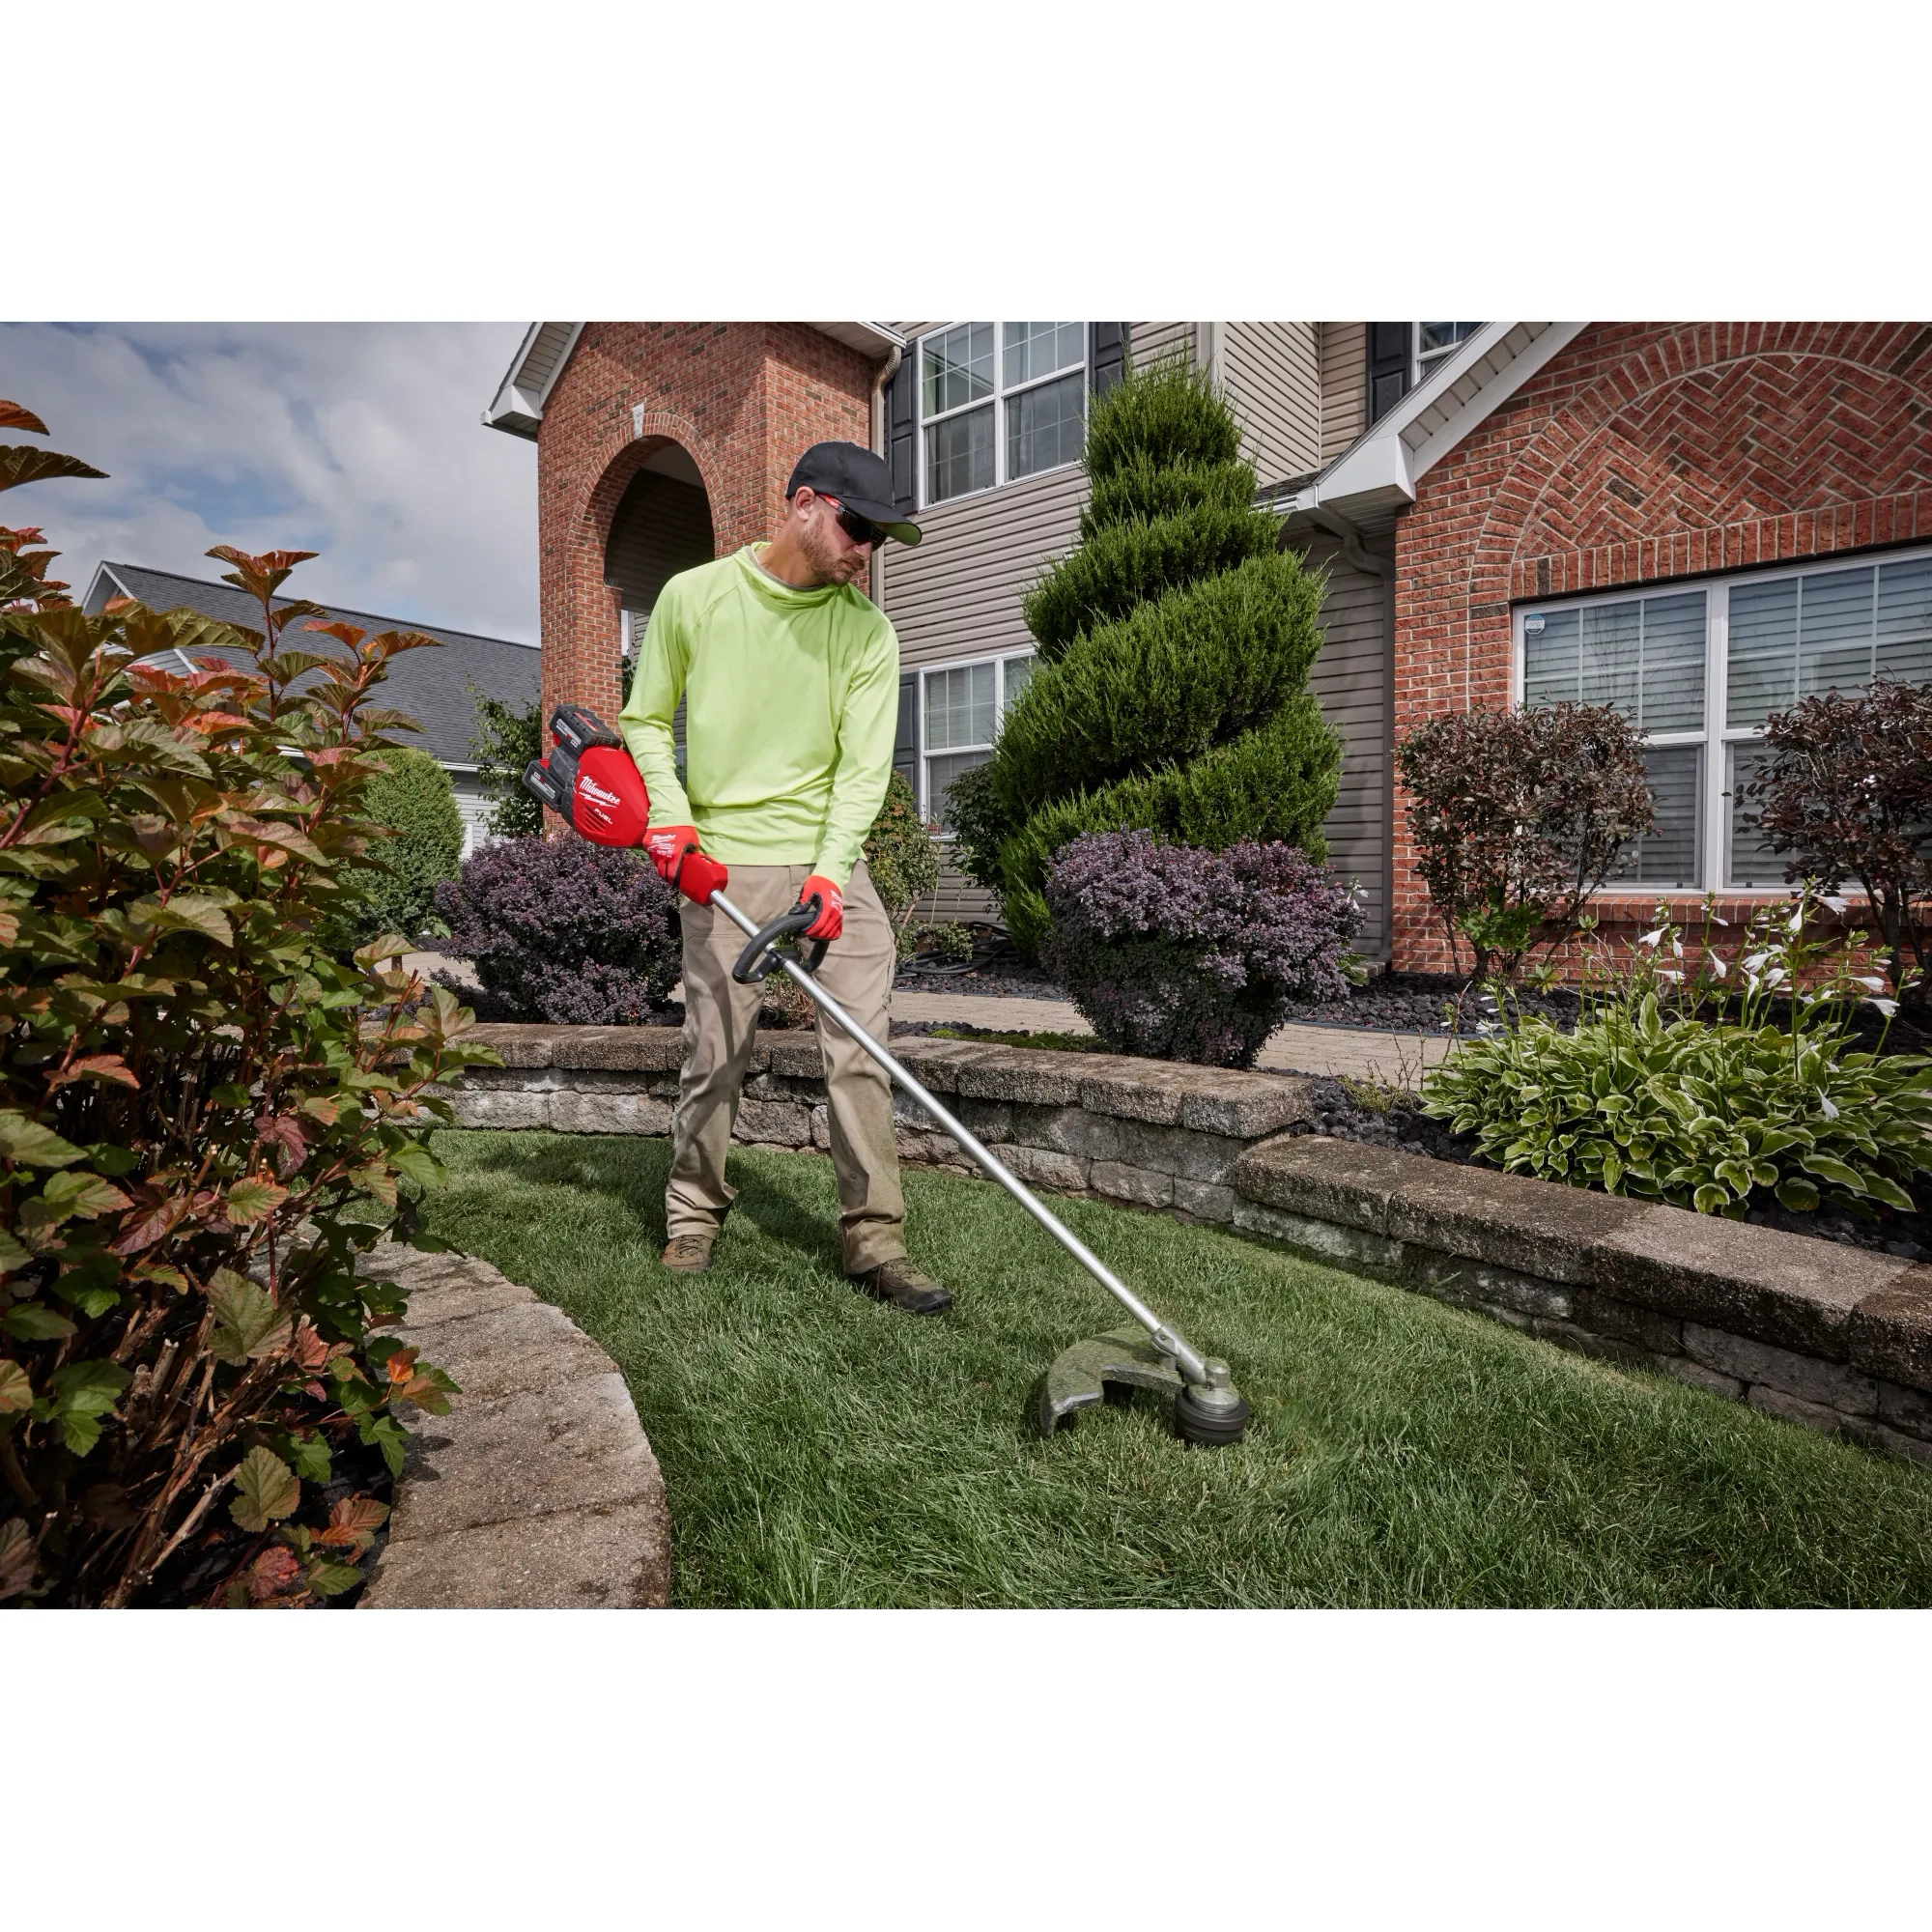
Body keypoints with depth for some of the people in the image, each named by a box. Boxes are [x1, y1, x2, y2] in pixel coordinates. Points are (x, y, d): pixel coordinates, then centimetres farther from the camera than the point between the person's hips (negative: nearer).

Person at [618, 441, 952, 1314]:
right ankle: (693, 1220, 24)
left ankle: (875, 1241, 5)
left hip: (829, 863, 1)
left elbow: (865, 764, -4)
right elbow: (645, 719, 11)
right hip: (722, 864, -1)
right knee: (715, 1054, 3)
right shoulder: (694, 596, 2)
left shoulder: (866, 631, 3)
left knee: (861, 1049, -5)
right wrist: (669, 813, -5)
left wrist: (829, 872, -17)